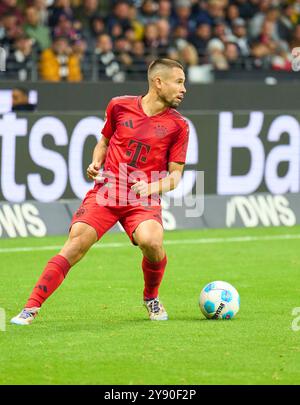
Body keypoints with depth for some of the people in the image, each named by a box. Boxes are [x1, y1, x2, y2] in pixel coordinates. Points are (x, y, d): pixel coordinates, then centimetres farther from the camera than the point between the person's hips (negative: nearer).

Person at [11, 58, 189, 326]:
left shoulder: (178, 126, 3)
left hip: (144, 200, -1)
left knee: (151, 241, -30)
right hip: (106, 191, 1)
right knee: (76, 244, -18)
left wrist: (151, 187, -15)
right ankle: (31, 308, -15)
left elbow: (175, 175, 5)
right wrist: (95, 164, 3)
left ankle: (151, 298, 2)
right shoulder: (119, 106, 6)